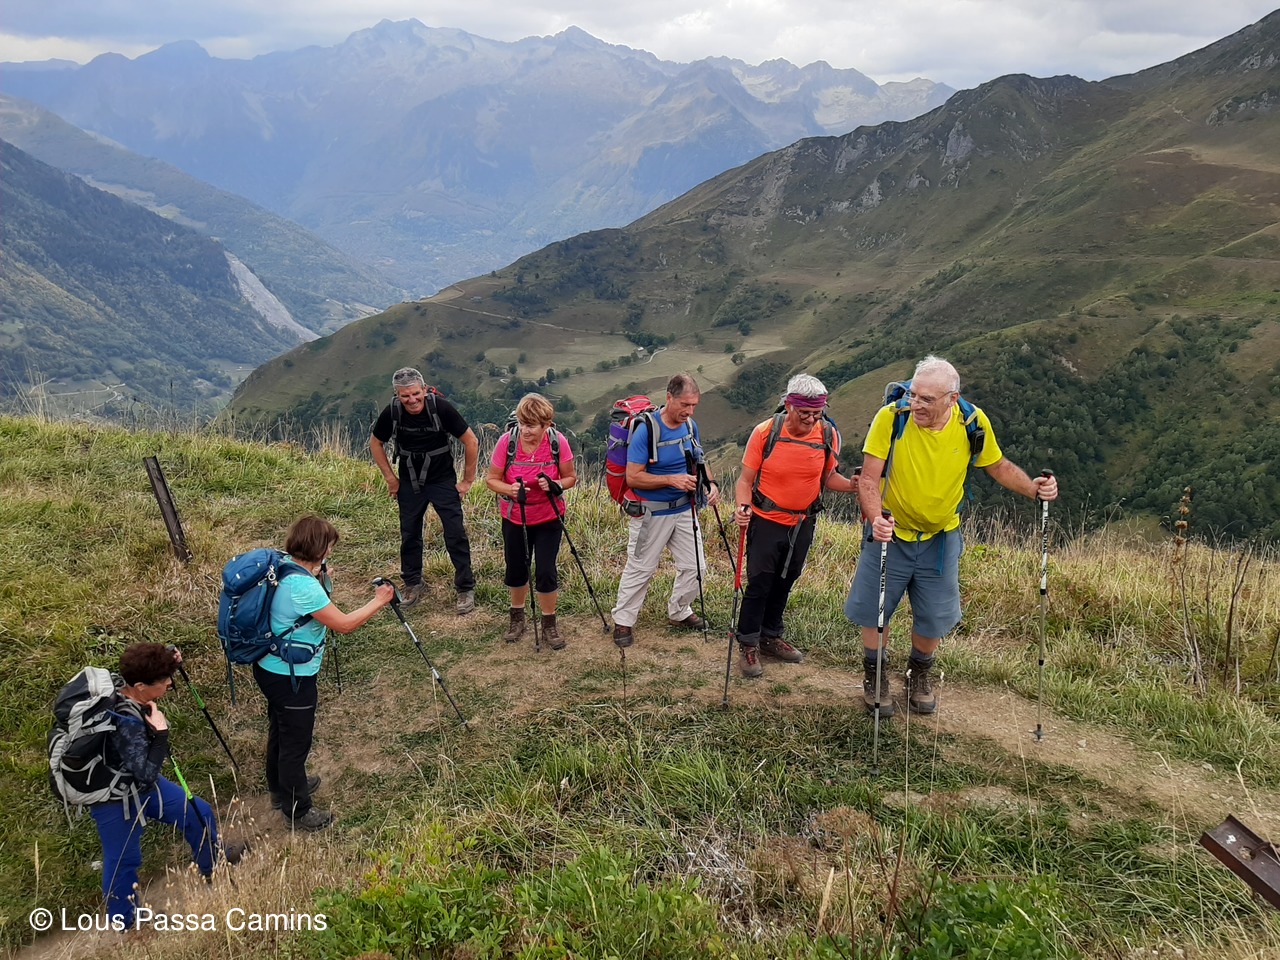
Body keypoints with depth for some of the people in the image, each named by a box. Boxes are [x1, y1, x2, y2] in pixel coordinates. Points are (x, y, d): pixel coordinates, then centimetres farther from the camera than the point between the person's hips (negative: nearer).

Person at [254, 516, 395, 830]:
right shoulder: (304, 586, -30)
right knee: (296, 742, 8)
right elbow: (343, 624, -23)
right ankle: (297, 811, 25)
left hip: (270, 668, 9)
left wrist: (320, 579, 3)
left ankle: (282, 789, 48)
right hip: (291, 677, -9)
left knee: (280, 731, 27)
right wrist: (379, 601, -12)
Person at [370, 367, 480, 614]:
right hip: (409, 483, 3)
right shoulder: (391, 412, -15)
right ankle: (412, 584, 26)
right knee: (409, 534, 10)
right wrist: (390, 477, 1)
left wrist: (468, 480, -9)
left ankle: (466, 588, 5)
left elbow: (471, 442, -13)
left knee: (455, 534, -5)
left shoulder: (441, 407, -22)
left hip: (443, 481, -2)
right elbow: (376, 443, 5)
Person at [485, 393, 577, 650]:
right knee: (516, 570, 13)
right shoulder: (507, 442, -19)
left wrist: (555, 486, -27)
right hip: (514, 518, 1)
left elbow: (571, 477, -6)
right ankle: (517, 619, 37)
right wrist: (509, 489, -31)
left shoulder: (558, 442, -18)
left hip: (548, 519, -1)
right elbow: (491, 479, -10)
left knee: (546, 572, -3)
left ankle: (549, 626, 17)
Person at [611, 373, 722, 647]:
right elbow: (633, 477, -21)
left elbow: (697, 463, 14)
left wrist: (710, 483, -6)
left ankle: (679, 612, 34)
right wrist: (672, 480, -29)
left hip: (685, 509, 6)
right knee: (640, 568, 5)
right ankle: (623, 621, 22)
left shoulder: (690, 426, 0)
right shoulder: (646, 430, -21)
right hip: (652, 513, -6)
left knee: (695, 566, 12)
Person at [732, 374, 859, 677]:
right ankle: (748, 645, 17)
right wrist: (743, 506, -30)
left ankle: (771, 637, 36)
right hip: (766, 522, -4)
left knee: (784, 583, 18)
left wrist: (852, 485, -17)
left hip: (803, 524, 4)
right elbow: (746, 479, -11)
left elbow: (829, 476, 4)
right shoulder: (765, 432, -18)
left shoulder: (829, 435, -10)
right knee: (759, 584, 1)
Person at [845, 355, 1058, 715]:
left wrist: (1033, 488, -16)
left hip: (940, 539, 2)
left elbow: (999, 466, 2)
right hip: (890, 534, -2)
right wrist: (876, 518, -40)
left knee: (933, 617, 14)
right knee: (874, 611, 8)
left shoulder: (973, 423, -15)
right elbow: (869, 477, -22)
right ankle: (876, 676, 35)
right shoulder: (891, 417, -23)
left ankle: (919, 675, 42)